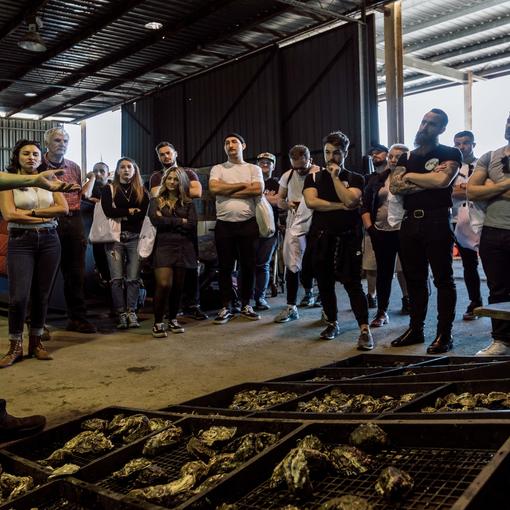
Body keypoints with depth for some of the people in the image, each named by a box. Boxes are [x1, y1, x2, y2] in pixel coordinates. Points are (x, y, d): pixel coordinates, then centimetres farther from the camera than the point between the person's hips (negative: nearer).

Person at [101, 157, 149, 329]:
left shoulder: (142, 191, 13)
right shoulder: (109, 189, 11)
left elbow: (145, 213, 0)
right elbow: (108, 211, -5)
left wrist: (120, 215, -4)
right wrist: (130, 211, -3)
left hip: (135, 237, 1)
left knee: (133, 278, -4)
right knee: (117, 278, -4)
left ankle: (131, 312, 3)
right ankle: (121, 313, 1)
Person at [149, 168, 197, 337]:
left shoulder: (187, 203, 13)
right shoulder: (156, 201, 11)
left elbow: (192, 225, -2)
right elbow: (156, 221, -8)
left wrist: (167, 222, -4)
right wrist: (180, 222, -5)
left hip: (183, 247, 2)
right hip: (163, 246, -2)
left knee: (178, 286, 5)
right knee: (164, 284, -15)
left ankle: (173, 320, 22)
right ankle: (158, 323, -4)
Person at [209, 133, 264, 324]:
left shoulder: (254, 169, 10)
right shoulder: (218, 169, 11)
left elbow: (258, 190, -9)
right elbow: (214, 188, -9)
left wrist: (227, 191, -8)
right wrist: (243, 185, -6)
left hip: (248, 223, 0)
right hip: (224, 224, 0)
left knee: (248, 266, 5)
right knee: (225, 267, 4)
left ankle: (246, 305, 18)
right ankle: (225, 308, 11)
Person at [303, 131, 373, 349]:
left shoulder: (355, 178, 6)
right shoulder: (313, 178, 10)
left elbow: (349, 200, -13)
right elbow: (311, 202, -8)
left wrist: (336, 177, -8)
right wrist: (340, 206, -9)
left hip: (347, 237, -3)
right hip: (321, 238, 3)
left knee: (352, 283, -9)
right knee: (324, 283, 9)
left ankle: (364, 330, -9)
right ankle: (332, 323, 27)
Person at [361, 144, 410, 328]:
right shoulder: (377, 179, 9)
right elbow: (365, 205, 9)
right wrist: (369, 226, 0)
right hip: (381, 232, 3)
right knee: (384, 272, 7)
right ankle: (382, 312, 15)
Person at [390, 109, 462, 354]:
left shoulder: (450, 154, 3)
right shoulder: (407, 157, 17)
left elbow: (442, 180, -17)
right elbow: (394, 186, 1)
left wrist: (410, 176, -3)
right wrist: (428, 182, -9)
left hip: (437, 221, -5)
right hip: (410, 222, 5)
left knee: (443, 279, -1)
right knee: (414, 279, 11)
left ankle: (444, 334, 3)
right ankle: (415, 329, 21)